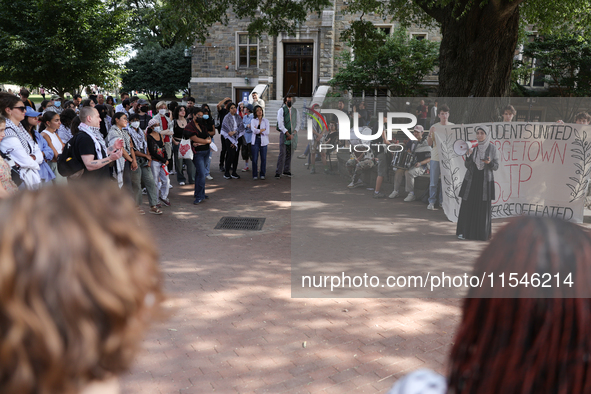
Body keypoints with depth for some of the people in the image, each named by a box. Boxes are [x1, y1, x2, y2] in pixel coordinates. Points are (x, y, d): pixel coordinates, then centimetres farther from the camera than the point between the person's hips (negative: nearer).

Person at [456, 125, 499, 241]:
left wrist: (489, 163, -20)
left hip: (485, 181, -1)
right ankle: (464, 231, 10)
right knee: (467, 206, 1)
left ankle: (483, 234, 11)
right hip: (471, 180, 1)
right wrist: (468, 156, -18)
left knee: (484, 207, 1)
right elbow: (467, 166, 0)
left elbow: (496, 167, 0)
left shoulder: (492, 148, -2)